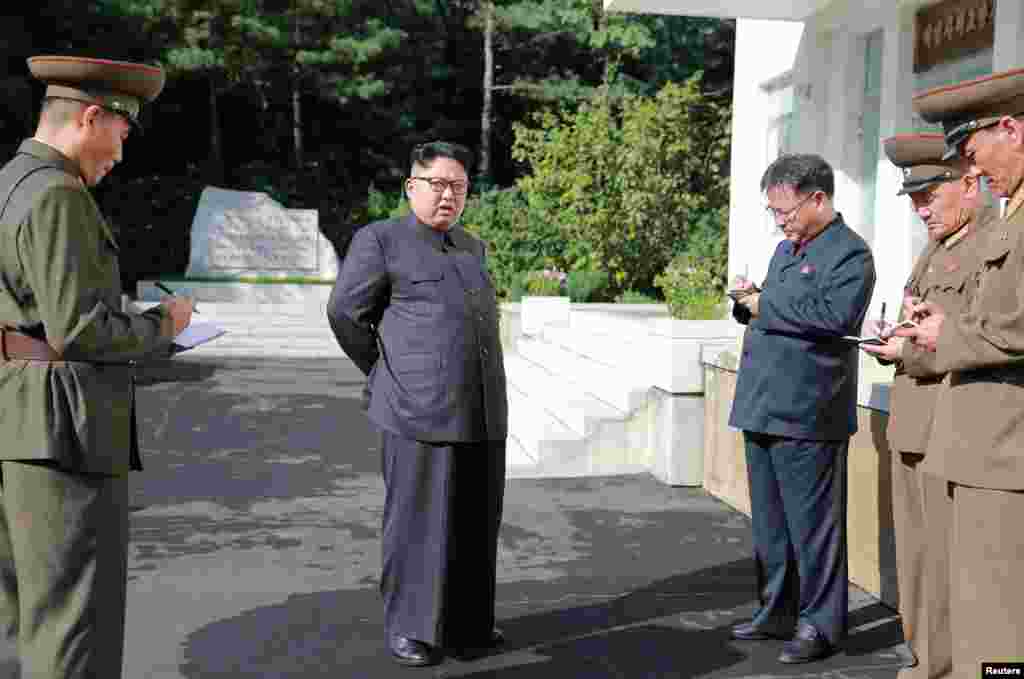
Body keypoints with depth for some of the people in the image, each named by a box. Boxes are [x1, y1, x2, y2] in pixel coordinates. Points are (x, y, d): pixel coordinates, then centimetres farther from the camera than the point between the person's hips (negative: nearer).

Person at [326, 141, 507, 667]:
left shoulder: (471, 248, 17)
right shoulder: (380, 240, -2)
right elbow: (345, 314, 0)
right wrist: (389, 378, 8)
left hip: (482, 413, 6)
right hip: (420, 413, -6)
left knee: (476, 522, 11)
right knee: (418, 523, 2)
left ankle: (468, 622, 25)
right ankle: (409, 629, 17)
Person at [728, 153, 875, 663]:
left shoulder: (850, 253, -8)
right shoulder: (785, 248, 19)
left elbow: (836, 314, -25)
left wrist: (766, 305, -17)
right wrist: (749, 300, 3)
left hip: (806, 414, -9)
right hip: (761, 408, 9)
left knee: (811, 523, 1)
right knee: (768, 523, 17)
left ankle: (820, 624, 14)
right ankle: (777, 612, 30)